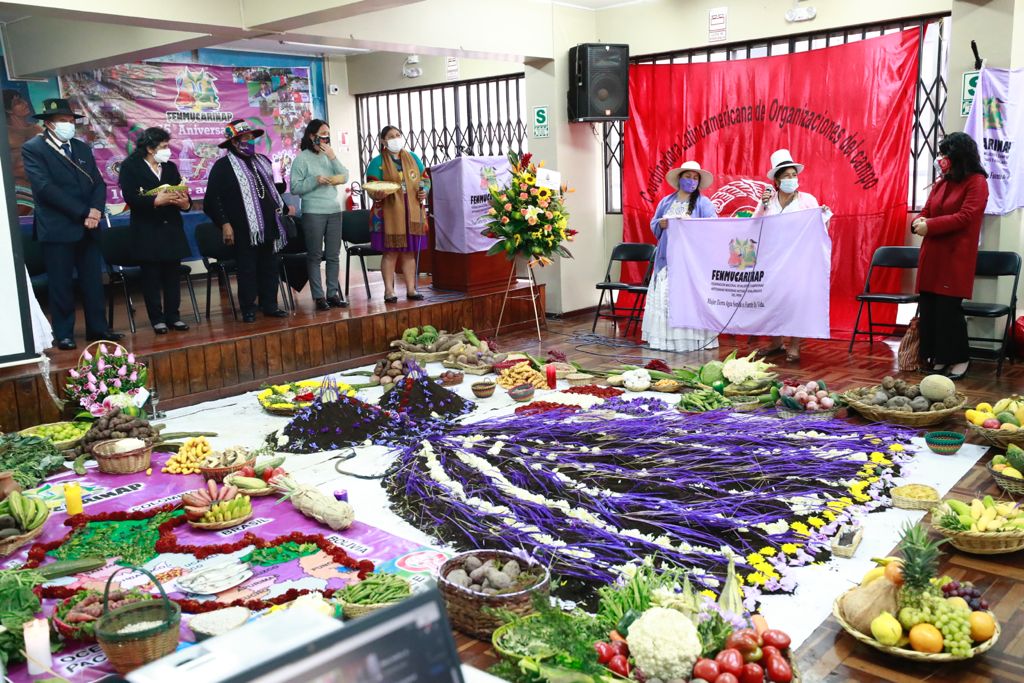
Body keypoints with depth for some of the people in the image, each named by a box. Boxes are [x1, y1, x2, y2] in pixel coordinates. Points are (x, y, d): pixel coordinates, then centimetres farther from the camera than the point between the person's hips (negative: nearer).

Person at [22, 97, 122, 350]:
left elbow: (98, 183, 10)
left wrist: (95, 210, -10)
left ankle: (97, 328, 17)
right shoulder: (33, 148, -4)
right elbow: (45, 187, -14)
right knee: (61, 284, 1)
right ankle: (64, 334, 9)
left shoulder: (82, 148, 15)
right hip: (57, 228, -5)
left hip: (87, 227, 5)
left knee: (93, 280, 8)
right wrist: (82, 213, -16)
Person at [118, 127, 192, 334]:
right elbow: (130, 197, -13)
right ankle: (157, 319, 9)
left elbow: (181, 193, 6)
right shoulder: (130, 166, -2)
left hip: (172, 229, 4)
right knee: (151, 276, 1)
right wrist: (156, 201, -24)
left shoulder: (170, 167, 13)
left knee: (173, 274, 6)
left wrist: (185, 203, -16)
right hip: (147, 231, -4)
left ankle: (173, 316, 15)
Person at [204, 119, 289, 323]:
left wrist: (282, 207, 22)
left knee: (270, 267, 10)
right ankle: (248, 310, 8)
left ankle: (270, 306, 19)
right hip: (244, 229, -6)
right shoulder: (223, 166, -5)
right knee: (247, 269, 0)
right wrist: (224, 224, -15)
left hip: (269, 226, 6)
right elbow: (212, 199, -9)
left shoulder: (262, 161, 16)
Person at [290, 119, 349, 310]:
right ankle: (318, 296, 3)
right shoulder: (302, 158, -2)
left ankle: (333, 294, 13)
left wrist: (333, 157, -7)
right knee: (315, 256, -1)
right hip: (313, 213, -5)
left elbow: (345, 177, 1)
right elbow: (295, 188, -6)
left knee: (333, 256, 6)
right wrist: (315, 181, -17)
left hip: (334, 210, 5)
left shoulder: (329, 156, 11)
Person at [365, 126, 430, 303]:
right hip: (389, 213, -4)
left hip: (412, 212, 4)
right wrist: (377, 195, -25)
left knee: (409, 252, 7)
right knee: (390, 252, -4)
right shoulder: (377, 162, 1)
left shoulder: (413, 158, 14)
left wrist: (424, 191, -1)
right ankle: (389, 291, 1)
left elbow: (425, 178, 20)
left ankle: (411, 289, 13)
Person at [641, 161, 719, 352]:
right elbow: (653, 224, 16)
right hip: (667, 257, 4)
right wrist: (662, 223, -6)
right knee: (664, 295, 1)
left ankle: (692, 339, -7)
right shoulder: (666, 201, 15)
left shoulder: (703, 202, 3)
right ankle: (665, 337, 7)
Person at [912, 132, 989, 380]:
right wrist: (919, 221, -6)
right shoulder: (941, 182, 15)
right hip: (932, 254, 7)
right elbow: (927, 210, 17)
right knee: (928, 306, 5)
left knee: (949, 307, -6)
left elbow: (965, 217, -16)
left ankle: (960, 359, 7)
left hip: (956, 256, -7)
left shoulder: (977, 182, -6)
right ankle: (937, 357, 15)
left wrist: (930, 226, -17)